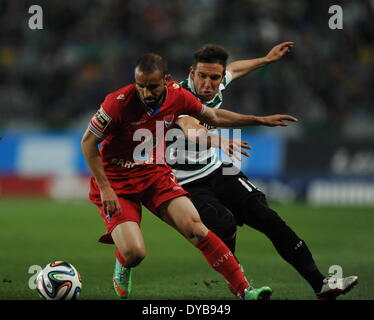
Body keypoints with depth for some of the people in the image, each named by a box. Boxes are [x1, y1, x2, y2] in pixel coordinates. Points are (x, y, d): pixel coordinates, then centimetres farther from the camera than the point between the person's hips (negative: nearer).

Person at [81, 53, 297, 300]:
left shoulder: (178, 96, -9)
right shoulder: (119, 102, -24)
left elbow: (214, 117, 12)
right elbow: (88, 142, -12)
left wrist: (261, 120, 14)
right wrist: (105, 188, -18)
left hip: (156, 174, 4)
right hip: (116, 181, -3)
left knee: (195, 228, -17)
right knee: (134, 253, -21)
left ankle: (244, 290, -12)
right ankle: (122, 270, 18)